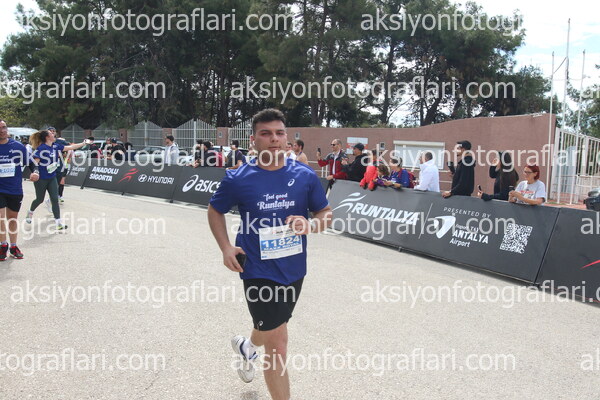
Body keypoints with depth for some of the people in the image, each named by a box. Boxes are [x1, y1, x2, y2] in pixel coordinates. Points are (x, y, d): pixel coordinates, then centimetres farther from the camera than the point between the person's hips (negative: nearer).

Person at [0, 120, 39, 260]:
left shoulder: (18, 146, -3)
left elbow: (30, 163, 5)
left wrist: (35, 172, -13)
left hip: (15, 190, 1)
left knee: (12, 218, 13)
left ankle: (13, 247, 28)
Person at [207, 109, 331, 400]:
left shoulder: (305, 176, -6)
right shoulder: (238, 179, -10)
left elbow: (326, 214, 4)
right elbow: (215, 211, 7)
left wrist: (310, 225, -19)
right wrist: (226, 247, -7)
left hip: (293, 269, 4)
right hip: (259, 271, -4)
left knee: (270, 328, 27)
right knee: (277, 342, -5)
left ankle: (246, 346, 62)